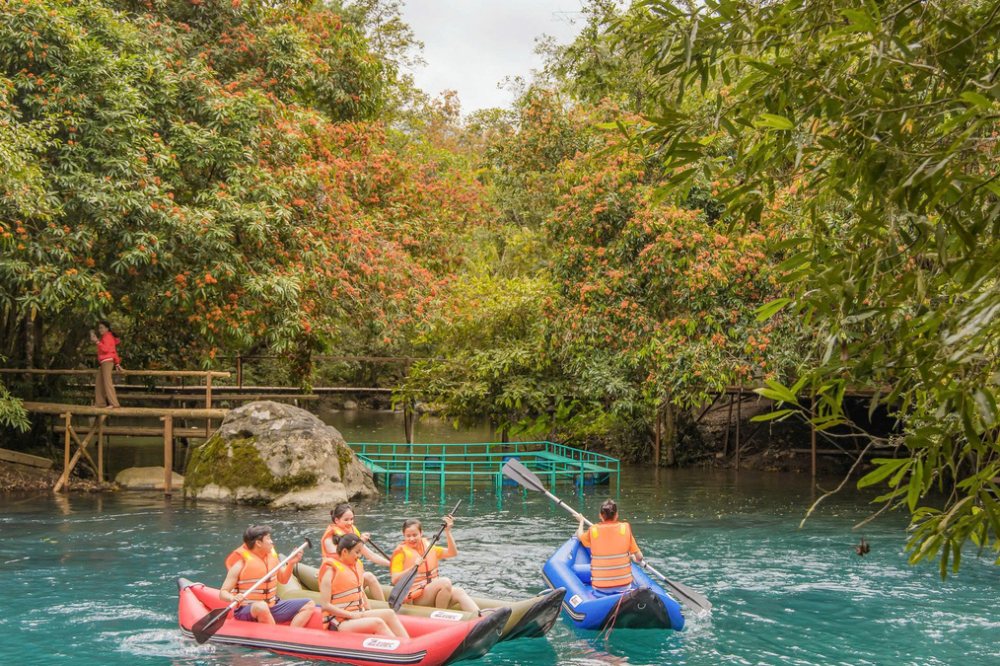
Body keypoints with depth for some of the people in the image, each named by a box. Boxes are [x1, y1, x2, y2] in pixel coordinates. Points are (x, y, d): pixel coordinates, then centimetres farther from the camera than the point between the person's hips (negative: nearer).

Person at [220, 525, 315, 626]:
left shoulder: (272, 555, 7)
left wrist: (291, 564, 3)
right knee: (261, 606, -42)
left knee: (309, 605, -4)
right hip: (245, 612, -7)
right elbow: (223, 593, -13)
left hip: (271, 608, 7)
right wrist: (233, 598, -35)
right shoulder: (241, 563, -12)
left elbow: (283, 579, 21)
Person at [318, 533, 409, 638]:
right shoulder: (331, 569, -12)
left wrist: (369, 612, 3)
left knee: (389, 613, -15)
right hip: (339, 622, -7)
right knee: (378, 623, -27)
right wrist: (352, 615, -16)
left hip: (358, 615, 7)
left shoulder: (357, 565, 11)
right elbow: (325, 605, -15)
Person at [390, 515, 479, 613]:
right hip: (416, 599, -5)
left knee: (459, 592, -23)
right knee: (445, 582, -30)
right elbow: (394, 580, -13)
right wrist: (413, 567, -25)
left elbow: (452, 553, 5)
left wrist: (448, 532, -6)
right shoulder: (401, 552, -2)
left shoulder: (428, 546, 15)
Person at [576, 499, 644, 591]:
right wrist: (632, 557, 19)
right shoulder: (625, 528, -6)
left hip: (599, 586, 0)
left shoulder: (593, 530, -6)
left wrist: (581, 521, 37)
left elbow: (579, 536, 18)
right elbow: (639, 557, -4)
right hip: (624, 585, 0)